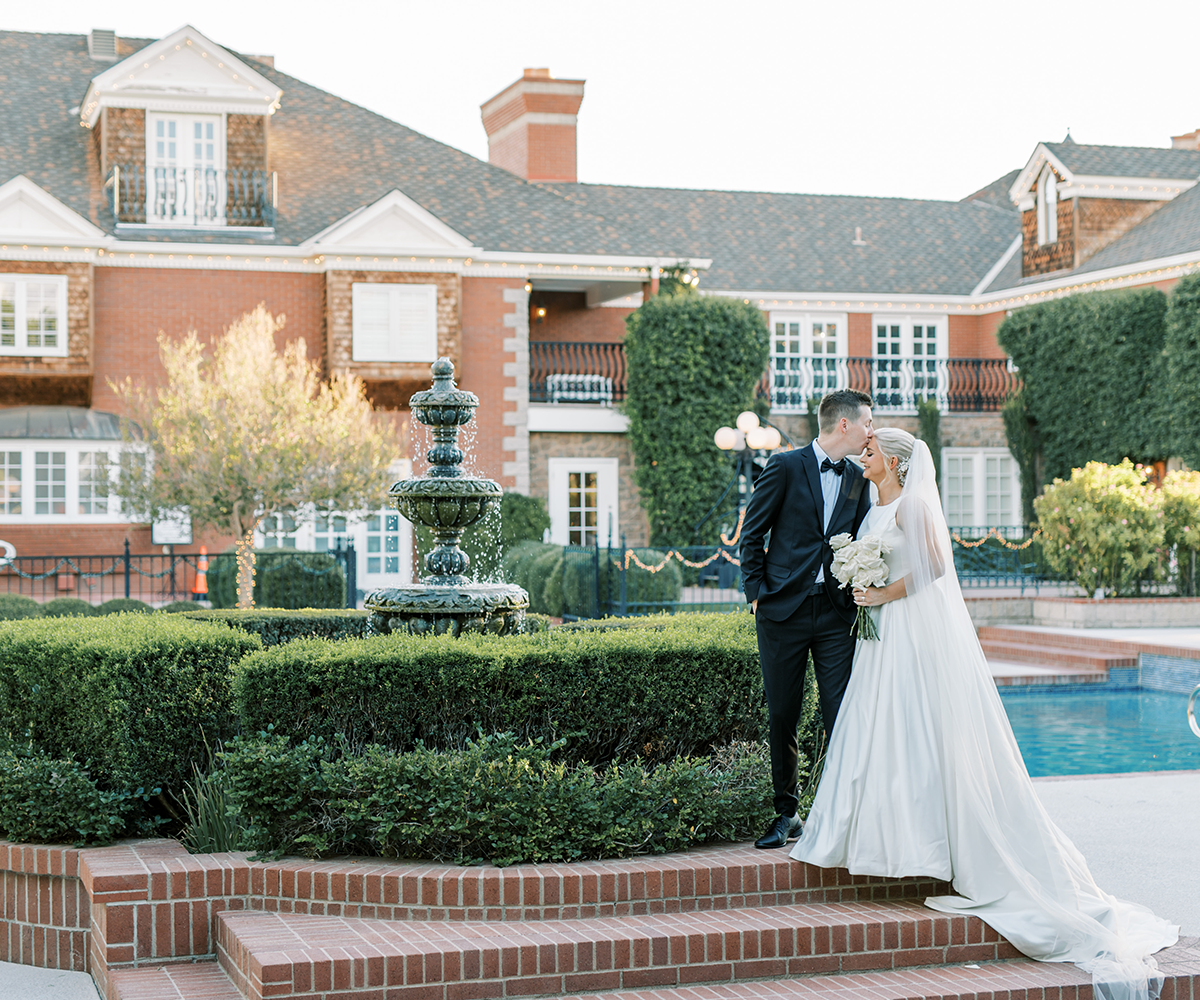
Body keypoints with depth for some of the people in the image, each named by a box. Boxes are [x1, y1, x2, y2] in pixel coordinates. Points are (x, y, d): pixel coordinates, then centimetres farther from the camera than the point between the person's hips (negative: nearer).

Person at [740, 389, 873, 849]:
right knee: (782, 718, 5)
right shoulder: (785, 467, -2)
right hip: (784, 610, -3)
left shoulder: (857, 480, 11)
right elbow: (751, 535, 1)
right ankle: (786, 814, 17)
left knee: (843, 717, -3)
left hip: (836, 613, 3)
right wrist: (757, 594, -5)